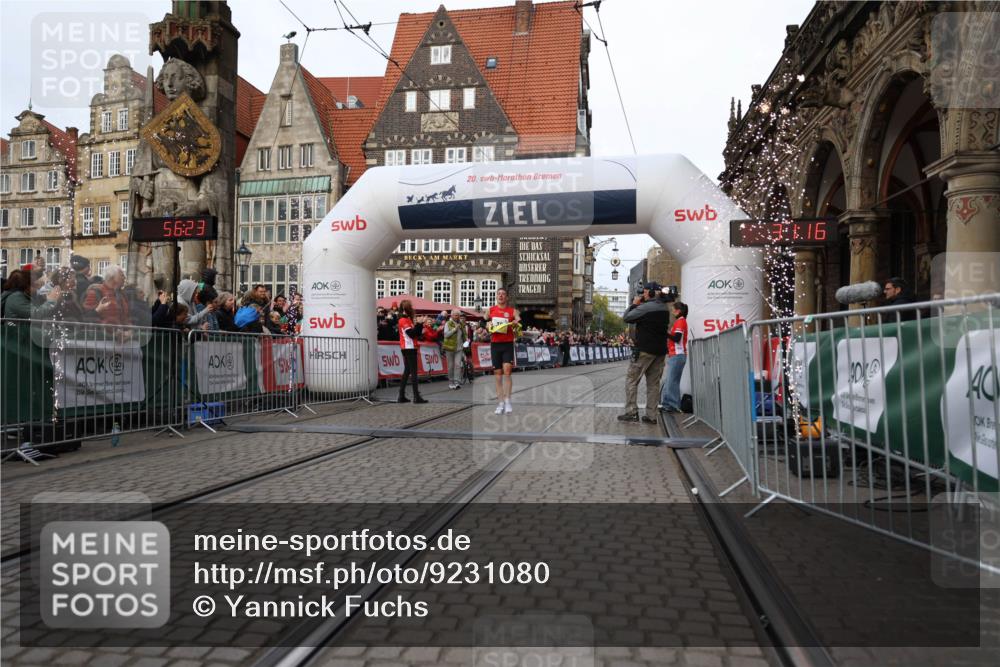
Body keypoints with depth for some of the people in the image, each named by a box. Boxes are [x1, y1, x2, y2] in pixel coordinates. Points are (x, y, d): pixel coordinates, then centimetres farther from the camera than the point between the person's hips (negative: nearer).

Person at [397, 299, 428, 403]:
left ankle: (401, 396, 11)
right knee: (413, 372, -11)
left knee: (407, 371, 9)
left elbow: (417, 334, 13)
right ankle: (417, 397, -12)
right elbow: (412, 333, -19)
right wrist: (419, 324, -17)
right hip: (408, 348, -10)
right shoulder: (403, 320, -10)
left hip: (411, 348, 10)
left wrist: (420, 324, 2)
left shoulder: (408, 319, 18)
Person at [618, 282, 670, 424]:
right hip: (660, 351, 7)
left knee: (631, 379, 0)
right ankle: (651, 415, 8)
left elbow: (626, 318, -8)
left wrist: (634, 304, 6)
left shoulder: (646, 307, -14)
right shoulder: (664, 308, 12)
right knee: (654, 383, 9)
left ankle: (631, 412, -6)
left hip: (645, 350, -7)